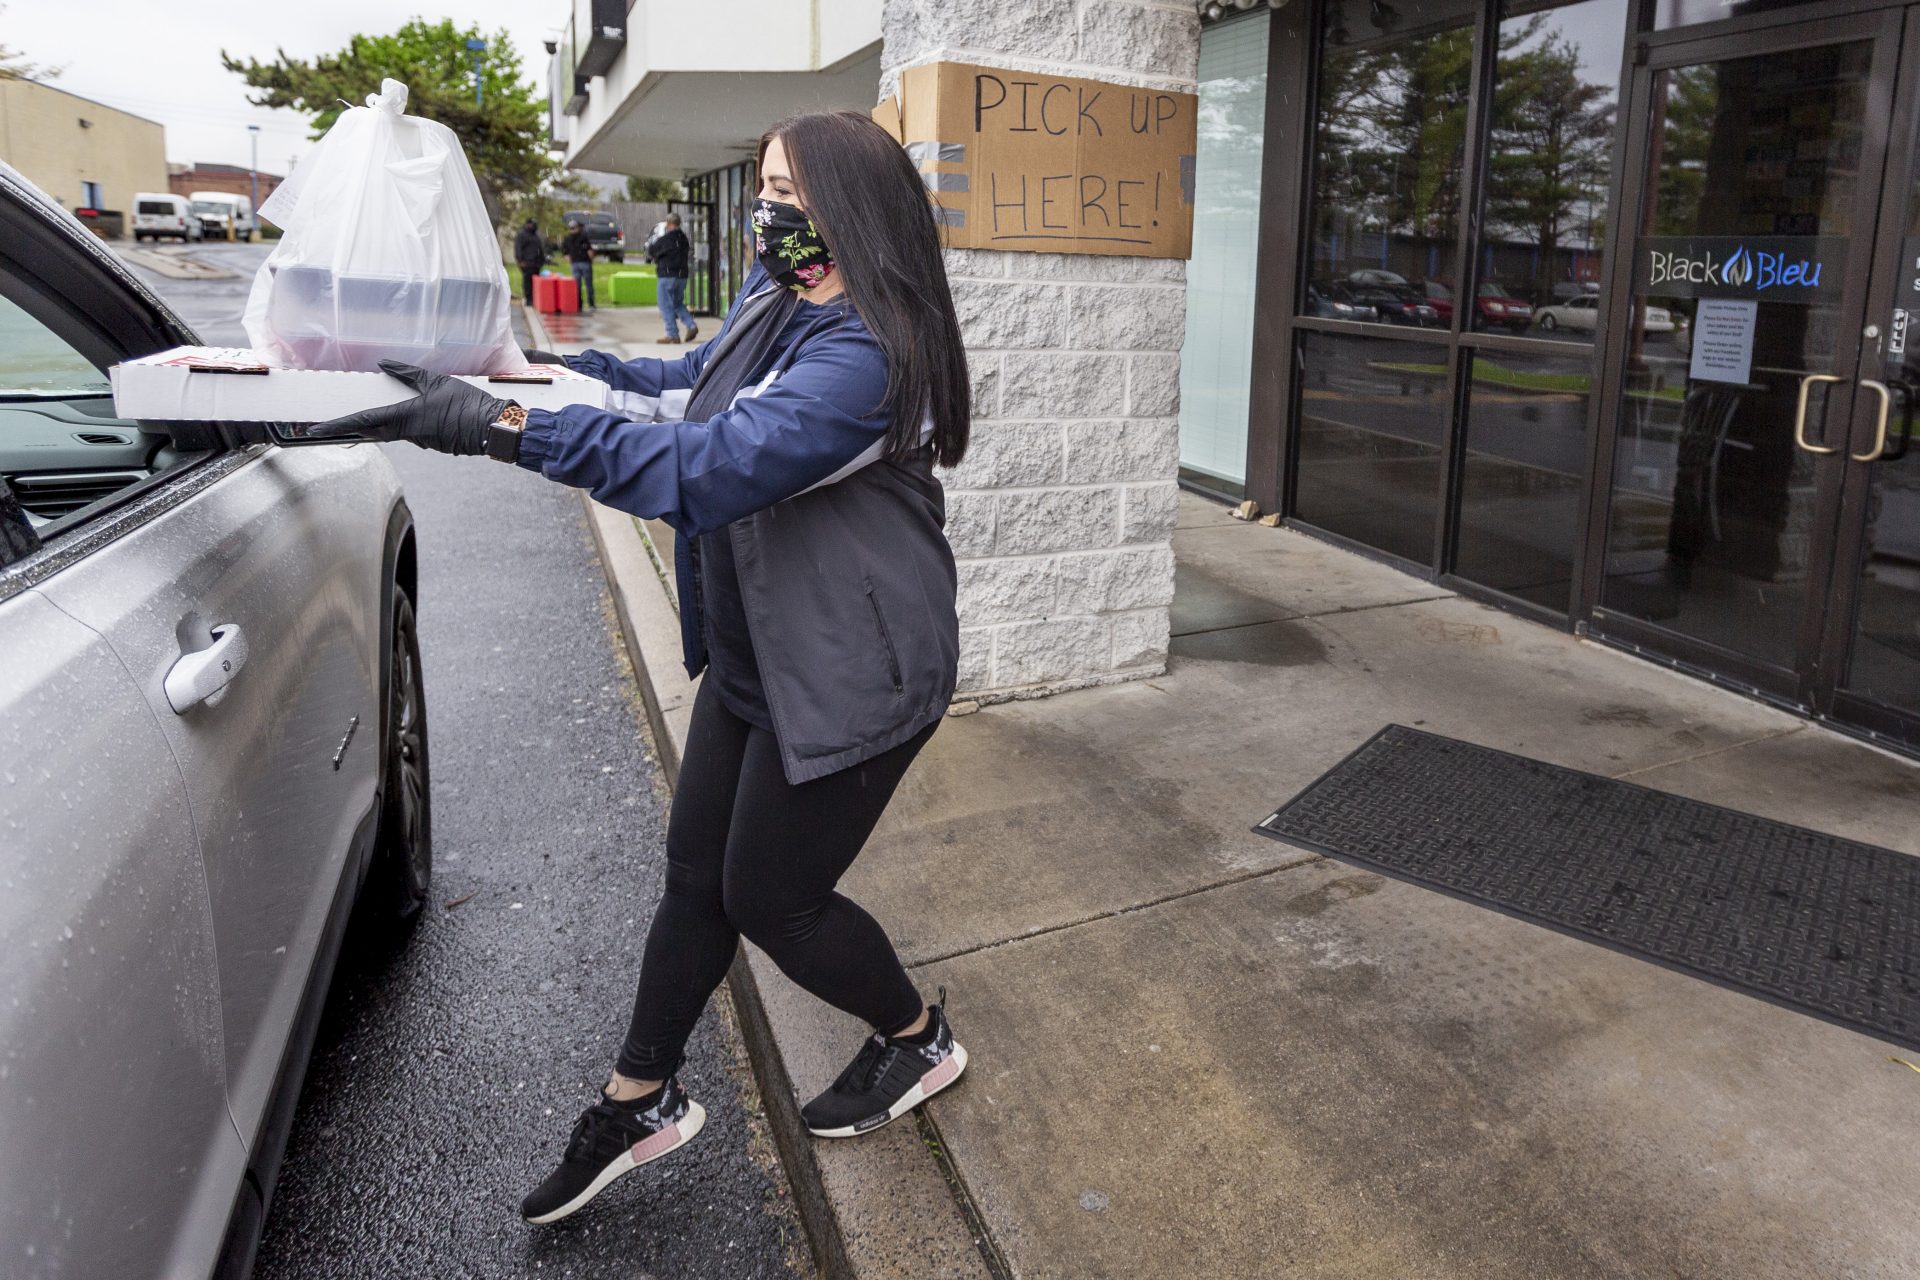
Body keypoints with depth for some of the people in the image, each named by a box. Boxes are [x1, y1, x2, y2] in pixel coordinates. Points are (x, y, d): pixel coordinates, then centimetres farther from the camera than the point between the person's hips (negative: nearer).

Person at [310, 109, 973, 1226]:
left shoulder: (867, 356, -25)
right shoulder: (774, 300, 5)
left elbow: (711, 464, -36)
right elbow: (690, 391, 20)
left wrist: (510, 427, -38)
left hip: (848, 675, -9)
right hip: (754, 656, 9)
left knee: (770, 895, 6)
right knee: (698, 877, 14)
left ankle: (919, 1040, 33)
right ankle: (639, 1104, 33)